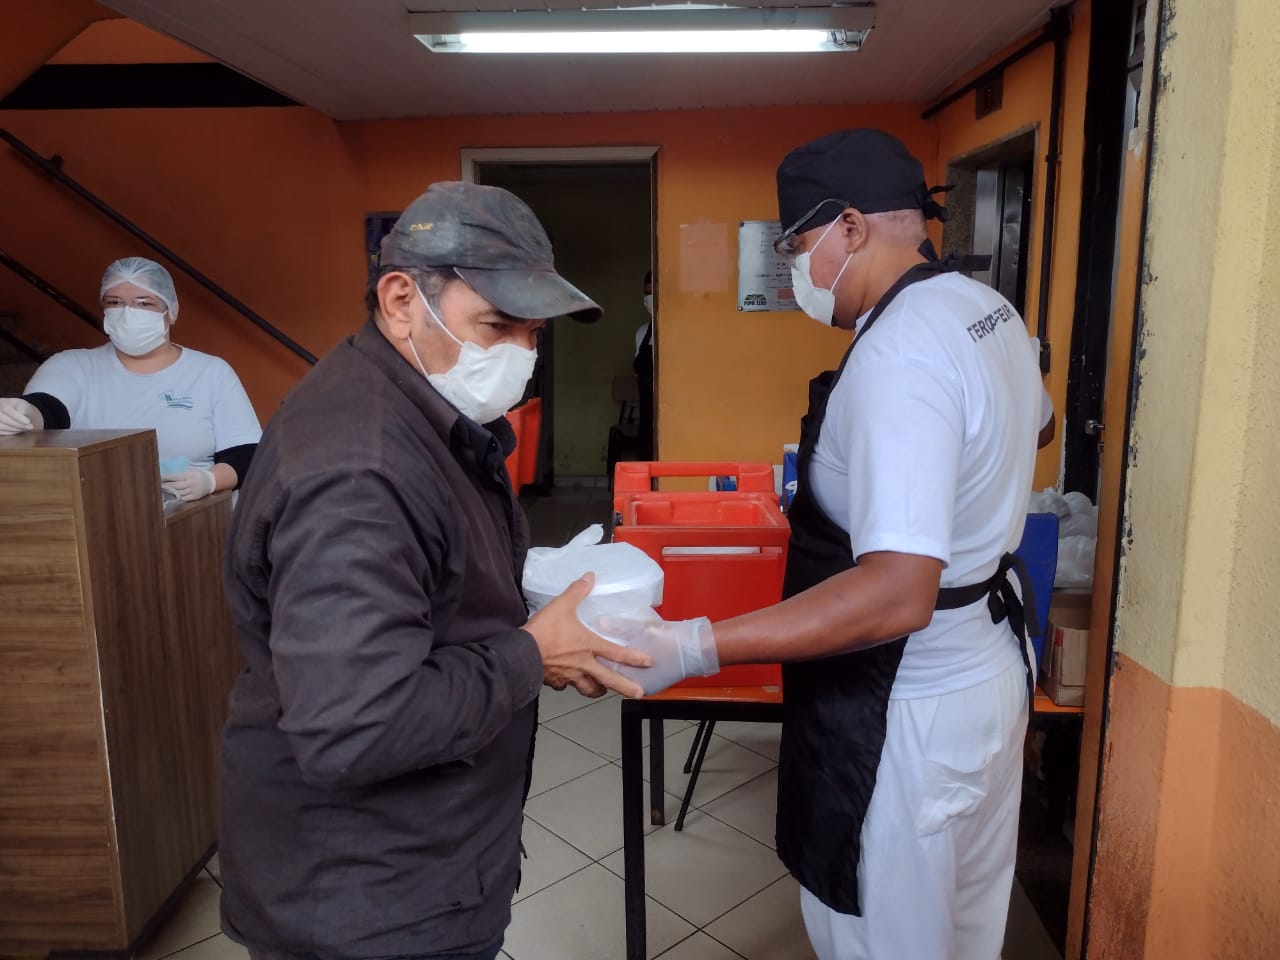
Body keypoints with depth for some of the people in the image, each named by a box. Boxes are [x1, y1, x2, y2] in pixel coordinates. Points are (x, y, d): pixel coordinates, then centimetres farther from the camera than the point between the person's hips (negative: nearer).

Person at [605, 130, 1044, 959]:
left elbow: (897, 593, -36)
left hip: (909, 706, -9)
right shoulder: (990, 309, 3)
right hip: (990, 665, 9)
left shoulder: (897, 354, -28)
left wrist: (692, 649, -39)